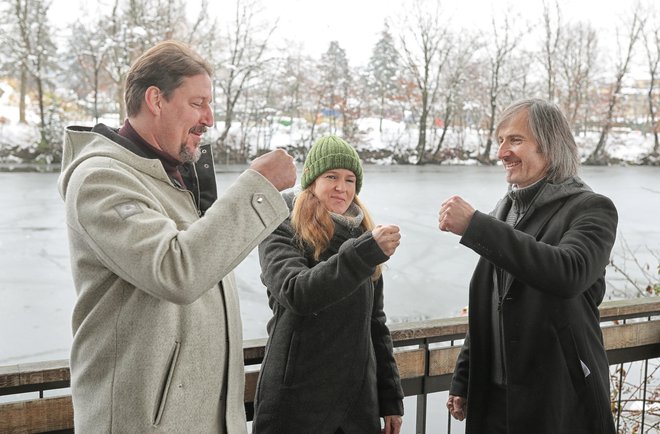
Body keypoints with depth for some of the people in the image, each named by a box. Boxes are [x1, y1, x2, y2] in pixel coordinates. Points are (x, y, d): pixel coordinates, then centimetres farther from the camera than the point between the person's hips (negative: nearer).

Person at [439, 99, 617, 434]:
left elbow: (568, 272, -32)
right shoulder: (505, 209, 8)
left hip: (561, 401, -5)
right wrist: (463, 381, 13)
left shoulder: (591, 209, -10)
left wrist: (475, 225, -31)